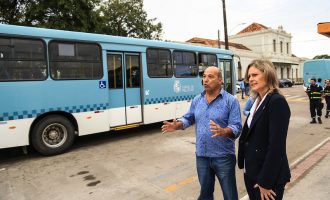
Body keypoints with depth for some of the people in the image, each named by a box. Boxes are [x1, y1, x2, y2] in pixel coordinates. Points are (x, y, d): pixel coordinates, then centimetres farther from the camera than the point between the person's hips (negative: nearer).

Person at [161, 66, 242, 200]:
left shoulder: (231, 100, -10)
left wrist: (223, 132, -37)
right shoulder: (197, 100, 4)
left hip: (223, 157, -4)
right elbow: (189, 118, 12)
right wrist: (177, 125, -8)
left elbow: (237, 128, -16)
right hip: (202, 155, 4)